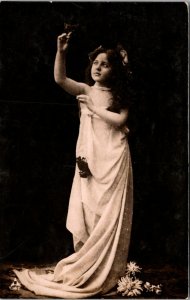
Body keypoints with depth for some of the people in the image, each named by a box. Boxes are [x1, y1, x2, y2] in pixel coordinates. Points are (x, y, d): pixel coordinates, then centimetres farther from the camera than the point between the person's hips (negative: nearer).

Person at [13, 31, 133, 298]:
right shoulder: (85, 90, 8)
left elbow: (119, 120, -12)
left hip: (113, 158, -2)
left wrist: (93, 106, -9)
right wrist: (61, 51, -19)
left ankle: (107, 272, 10)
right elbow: (60, 78, -8)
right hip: (89, 159, 2)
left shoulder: (120, 96, 5)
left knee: (110, 214, 0)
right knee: (85, 213, 3)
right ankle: (87, 268, 15)